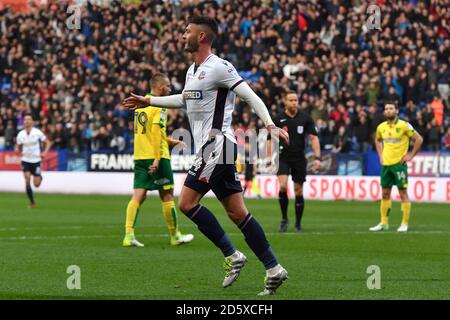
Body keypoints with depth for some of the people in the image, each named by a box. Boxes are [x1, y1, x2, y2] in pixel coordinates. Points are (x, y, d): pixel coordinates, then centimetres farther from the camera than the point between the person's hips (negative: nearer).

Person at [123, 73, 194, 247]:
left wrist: (170, 141, 30)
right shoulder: (159, 106, -10)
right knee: (167, 196, 4)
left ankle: (129, 235, -11)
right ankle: (175, 236, 14)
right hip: (156, 156, -7)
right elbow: (156, 132, -20)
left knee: (138, 196, 1)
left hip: (140, 156, 7)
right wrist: (157, 159, -24)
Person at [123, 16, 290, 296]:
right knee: (237, 212, 4)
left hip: (217, 145, -9)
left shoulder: (219, 67, -11)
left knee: (187, 202, -11)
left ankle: (232, 256, -6)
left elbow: (250, 96, -15)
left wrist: (270, 125, -28)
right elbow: (184, 99, 37)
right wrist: (148, 101, 40)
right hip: (210, 148, 9)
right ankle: (273, 270, 2)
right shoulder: (193, 70, 18)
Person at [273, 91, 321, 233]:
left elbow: (313, 138, -1)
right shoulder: (278, 119, -2)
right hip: (283, 157, -1)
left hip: (299, 159, 1)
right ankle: (284, 218, -3)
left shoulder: (305, 118, -1)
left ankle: (298, 224, 17)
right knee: (283, 186, -20)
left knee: (298, 191, 4)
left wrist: (317, 157, -11)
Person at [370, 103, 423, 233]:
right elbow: (378, 140, 28)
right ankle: (384, 223, 14)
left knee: (403, 193, -3)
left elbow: (419, 139, -6)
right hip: (386, 164, 5)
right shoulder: (381, 127, 7)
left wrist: (410, 155, -8)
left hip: (399, 164, -5)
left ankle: (405, 223, 1)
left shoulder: (404, 125, -9)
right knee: (385, 194, 8)